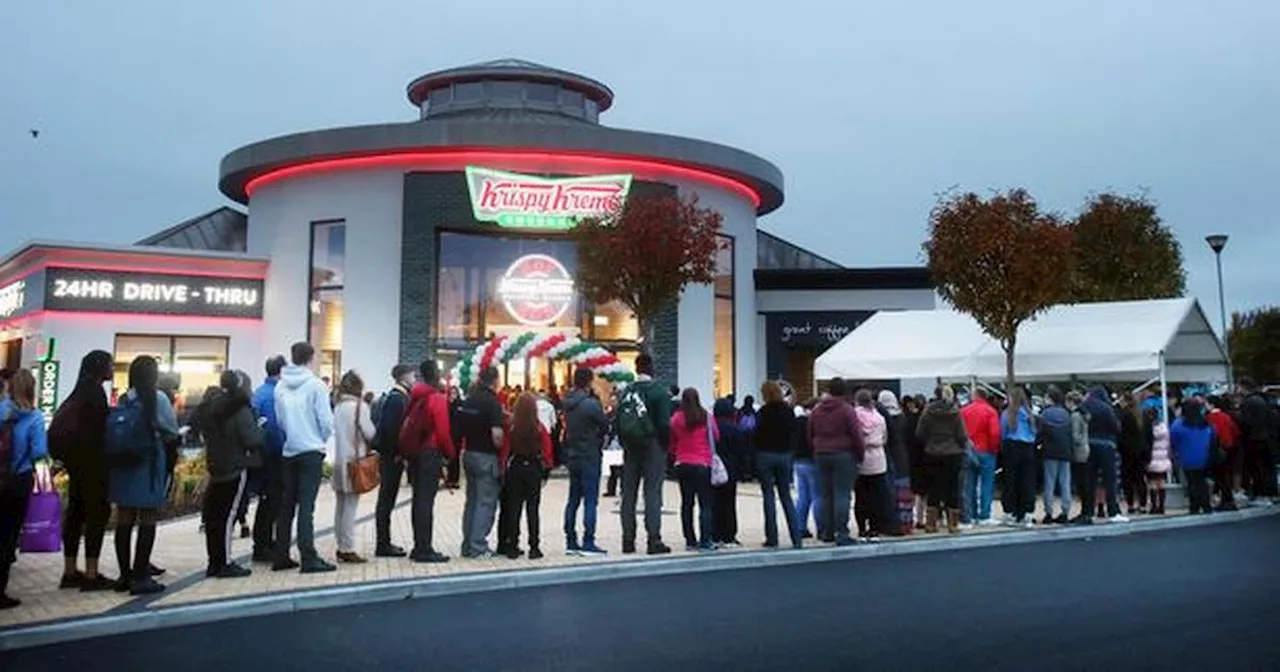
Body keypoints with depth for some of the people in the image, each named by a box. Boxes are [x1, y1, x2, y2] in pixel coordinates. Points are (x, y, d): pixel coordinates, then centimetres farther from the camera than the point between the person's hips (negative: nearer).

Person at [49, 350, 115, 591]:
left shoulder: (82, 391, 15)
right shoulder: (94, 391, -13)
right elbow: (96, 430, -17)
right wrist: (105, 460, -11)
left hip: (77, 460, 9)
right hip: (91, 460, -9)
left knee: (76, 511, 11)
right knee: (99, 511, -7)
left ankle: (70, 572, 16)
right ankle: (91, 574, -7)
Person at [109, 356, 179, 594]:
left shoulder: (123, 400, 5)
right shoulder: (158, 398, -8)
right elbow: (172, 432, -2)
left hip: (123, 463, 5)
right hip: (148, 463, -5)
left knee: (124, 519, 10)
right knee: (147, 521, 0)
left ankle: (125, 575, 17)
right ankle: (140, 578, 0)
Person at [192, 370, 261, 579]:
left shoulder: (211, 407, 8)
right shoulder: (240, 410, -15)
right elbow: (253, 440, -19)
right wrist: (259, 428, -1)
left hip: (216, 466, 8)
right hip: (236, 467, -8)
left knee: (214, 514, 10)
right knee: (228, 513, -5)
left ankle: (215, 562, 17)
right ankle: (225, 563, -2)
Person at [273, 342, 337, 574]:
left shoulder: (280, 387, 4)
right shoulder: (316, 385, -9)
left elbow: (278, 420, 5)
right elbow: (326, 421, -9)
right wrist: (322, 439, 9)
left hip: (289, 451, 5)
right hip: (311, 451, -5)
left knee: (287, 504, 12)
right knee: (306, 505, -6)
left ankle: (281, 556, 17)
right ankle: (309, 558, -7)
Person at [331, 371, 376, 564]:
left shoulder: (338, 406, 7)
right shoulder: (359, 406, -10)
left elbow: (333, 431, 7)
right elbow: (370, 433, -10)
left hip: (339, 460, 6)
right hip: (355, 460, -6)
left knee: (340, 505, 11)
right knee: (350, 506, -4)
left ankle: (341, 547, 17)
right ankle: (348, 549, -3)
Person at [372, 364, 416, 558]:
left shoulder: (390, 396, 15)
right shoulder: (399, 398, -15)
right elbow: (392, 429, -23)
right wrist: (397, 453, -17)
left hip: (388, 454, 10)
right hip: (393, 456, -10)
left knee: (386, 499, 14)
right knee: (387, 500, -4)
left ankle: (384, 543, 22)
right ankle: (383, 545, 2)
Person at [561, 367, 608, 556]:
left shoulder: (568, 403, 7)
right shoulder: (590, 404, -17)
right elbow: (606, 425, -9)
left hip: (573, 456, 8)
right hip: (590, 457, -8)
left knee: (573, 500, 12)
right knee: (590, 500, -3)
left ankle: (570, 542, 16)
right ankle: (588, 543, -3)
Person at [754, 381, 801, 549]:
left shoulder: (763, 412, -11)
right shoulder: (789, 411, 4)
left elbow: (758, 435, -11)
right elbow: (793, 434, 8)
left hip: (766, 455, -4)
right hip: (784, 455, 4)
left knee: (769, 496, 3)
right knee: (786, 496, 11)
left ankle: (772, 538, 3)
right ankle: (796, 538, 5)